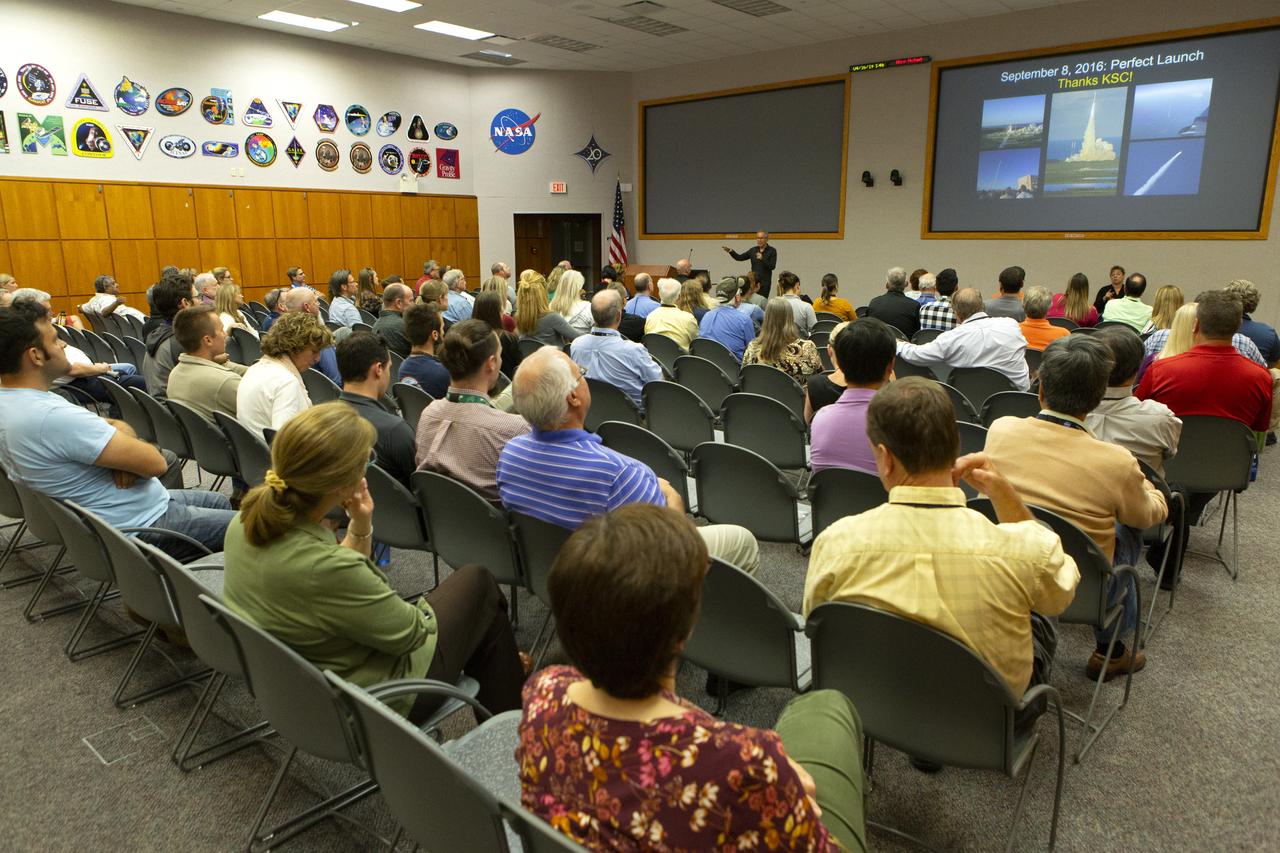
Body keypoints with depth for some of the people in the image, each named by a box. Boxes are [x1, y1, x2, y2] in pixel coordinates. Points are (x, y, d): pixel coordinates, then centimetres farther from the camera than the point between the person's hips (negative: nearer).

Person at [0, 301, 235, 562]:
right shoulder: (53, 417, -32)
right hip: (140, 526, -10)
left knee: (221, 502, 25)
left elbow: (116, 425, 6)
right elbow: (156, 463, -28)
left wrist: (121, 433, -18)